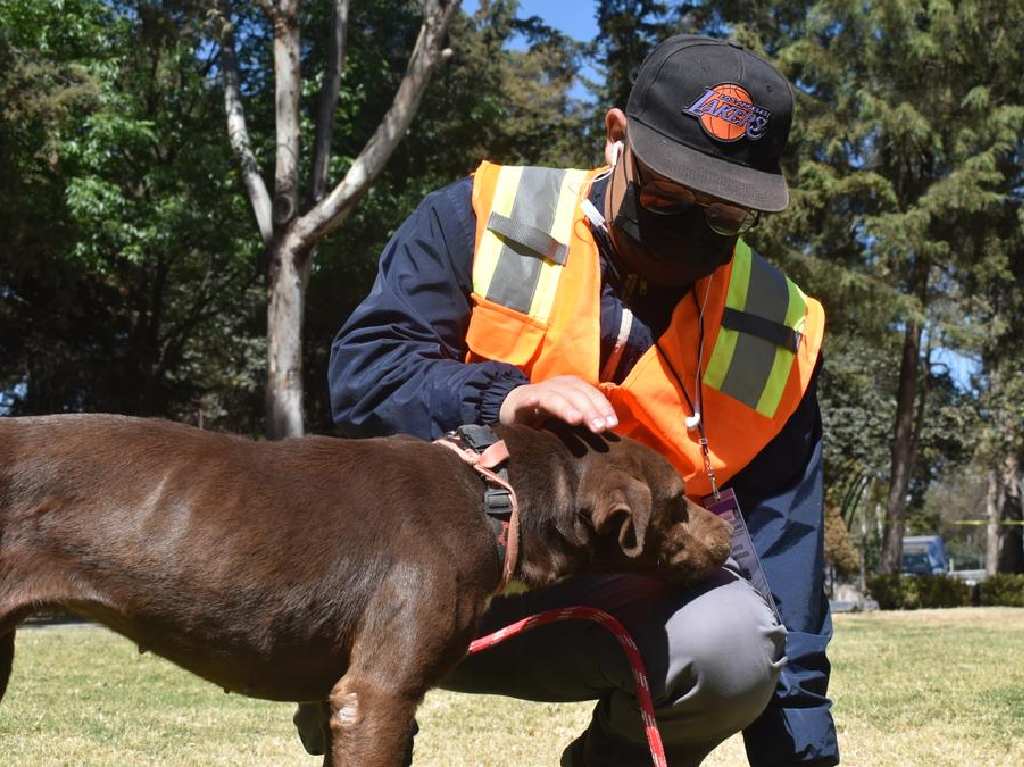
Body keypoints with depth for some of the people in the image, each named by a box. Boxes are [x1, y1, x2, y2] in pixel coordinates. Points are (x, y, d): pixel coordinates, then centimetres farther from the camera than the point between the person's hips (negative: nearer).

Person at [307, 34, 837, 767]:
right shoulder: (485, 218, -10)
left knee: (736, 640, -29)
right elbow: (362, 368, -15)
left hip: (601, 612, 2)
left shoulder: (773, 333, -6)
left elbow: (782, 552, -6)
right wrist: (499, 401, -34)